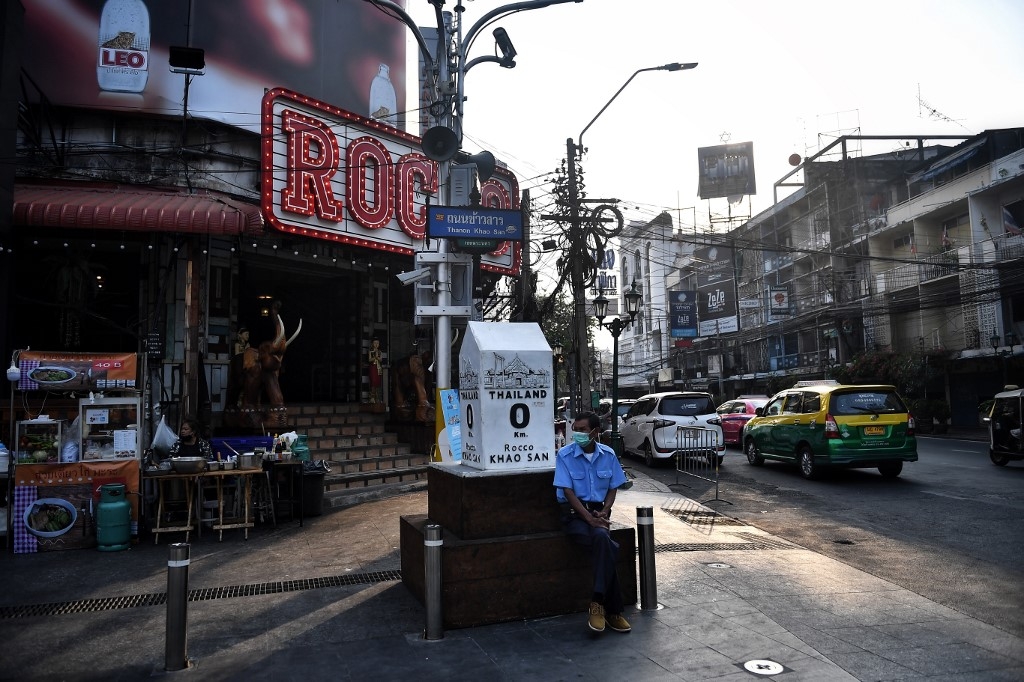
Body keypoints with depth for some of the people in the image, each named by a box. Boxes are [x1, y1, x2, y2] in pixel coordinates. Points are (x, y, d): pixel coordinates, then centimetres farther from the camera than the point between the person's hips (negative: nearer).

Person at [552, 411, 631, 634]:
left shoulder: (608, 454, 3)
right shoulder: (565, 455, -7)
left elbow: (612, 488, 8)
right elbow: (568, 491, -10)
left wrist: (603, 513, -10)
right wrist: (589, 518, -19)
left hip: (599, 510, 3)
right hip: (574, 513, -2)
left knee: (601, 537, -34)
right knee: (607, 546, -30)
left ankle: (599, 602, -24)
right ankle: (612, 609, -22)